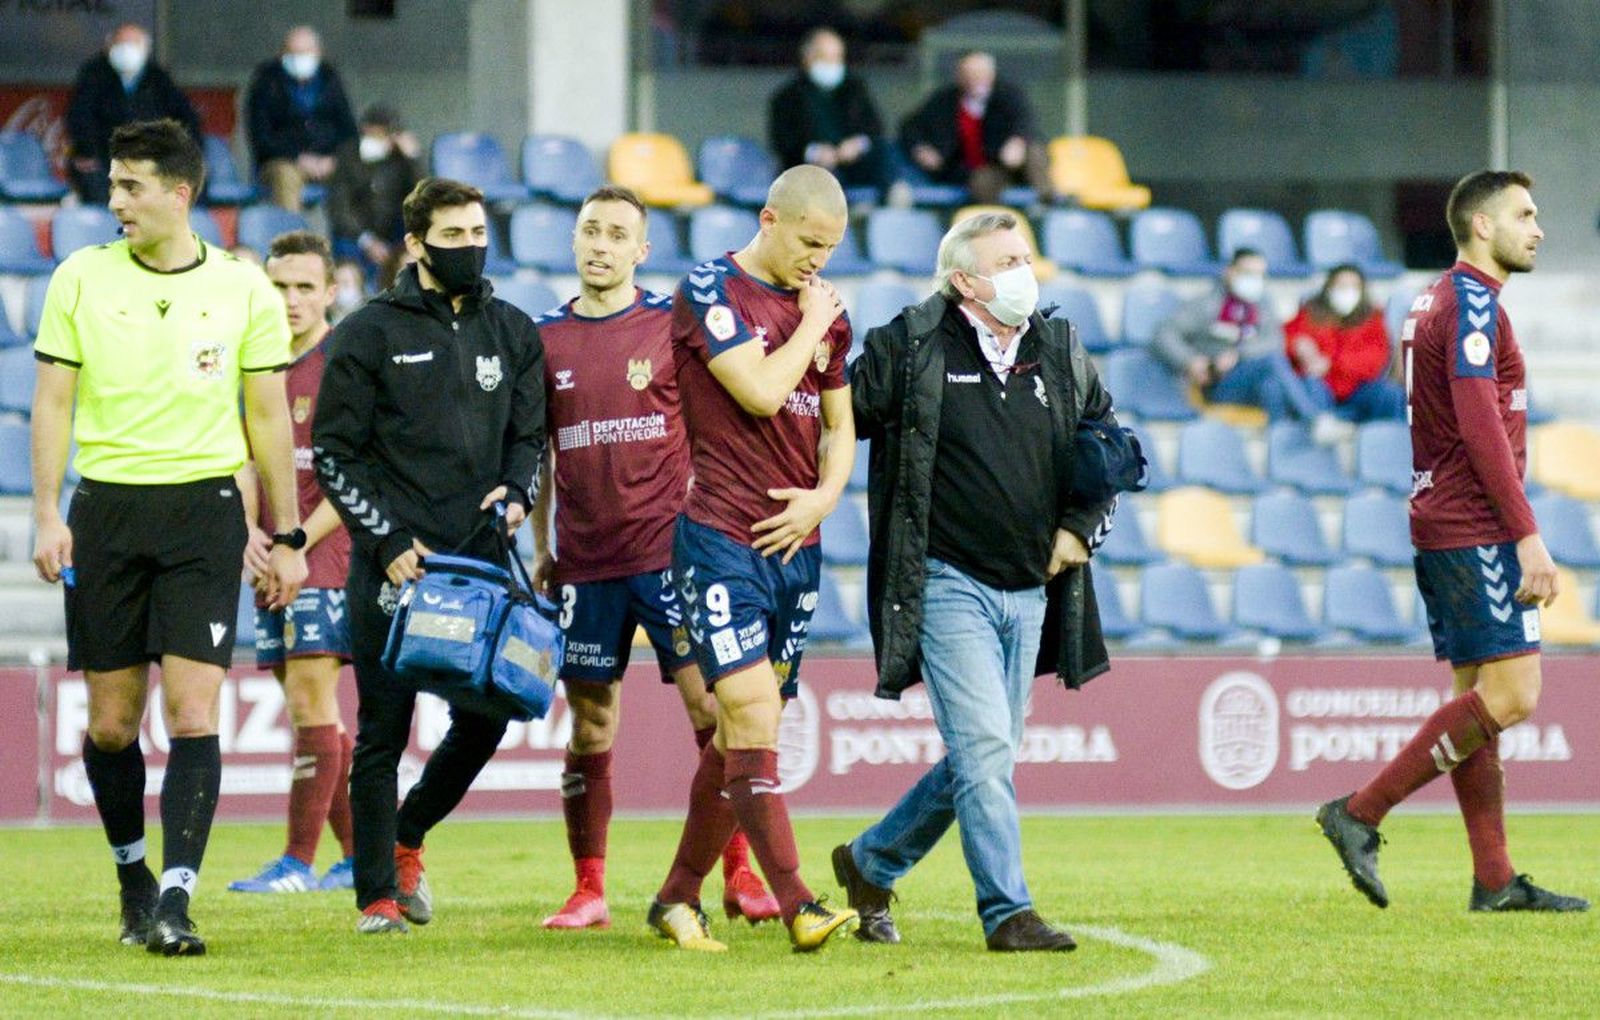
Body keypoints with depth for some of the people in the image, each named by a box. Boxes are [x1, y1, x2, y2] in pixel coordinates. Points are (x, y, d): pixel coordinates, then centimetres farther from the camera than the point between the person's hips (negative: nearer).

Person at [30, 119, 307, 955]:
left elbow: (268, 418, 7)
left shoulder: (244, 291, 1)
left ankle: (175, 901, -15)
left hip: (204, 507, -1)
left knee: (193, 712, -12)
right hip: (107, 504, 1)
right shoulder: (80, 279, 3)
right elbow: (54, 401, 5)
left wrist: (287, 540, 7)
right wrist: (47, 515, -5)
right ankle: (132, 872, 27)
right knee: (111, 722, 5)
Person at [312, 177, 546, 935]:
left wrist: (516, 492, -5)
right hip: (390, 562, -4)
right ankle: (377, 894, 5)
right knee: (383, 733, -3)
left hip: (481, 559, 4)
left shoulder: (513, 333, 13)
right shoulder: (369, 333, 1)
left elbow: (530, 435, 17)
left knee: (484, 721, 2)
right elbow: (334, 452, 0)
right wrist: (388, 544, -9)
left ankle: (406, 838, 27)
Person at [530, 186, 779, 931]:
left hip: (669, 551, -2)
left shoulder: (675, 325, 2)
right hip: (585, 560, 2)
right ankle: (588, 890, 11)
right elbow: (536, 453, 15)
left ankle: (739, 875, -3)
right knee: (590, 727, 5)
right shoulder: (546, 338, 9)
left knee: (713, 708, -7)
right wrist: (539, 548, 12)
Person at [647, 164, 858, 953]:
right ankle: (798, 908, -20)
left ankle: (679, 896, 19)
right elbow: (761, 392, -18)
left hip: (794, 543, 7)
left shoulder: (827, 310, 13)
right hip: (720, 539, -7)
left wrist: (824, 495, 2)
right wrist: (811, 325, -5)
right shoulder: (710, 292, -7)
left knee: (739, 734, 9)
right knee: (752, 717, -15)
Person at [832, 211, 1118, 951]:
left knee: (982, 758, 11)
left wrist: (1081, 527, 10)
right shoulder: (910, 348, -6)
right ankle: (1007, 912, -9)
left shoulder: (1061, 354, 9)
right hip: (948, 584, -6)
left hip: (1029, 592, 6)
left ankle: (870, 864, 29)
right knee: (984, 748, -13)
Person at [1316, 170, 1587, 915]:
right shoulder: (1472, 304, -12)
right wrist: (1529, 538, -21)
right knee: (1509, 696, -11)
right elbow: (1481, 428, -20)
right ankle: (1361, 814, -12)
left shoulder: (1437, 302, 18)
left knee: (1479, 697, 8)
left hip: (1442, 524, 10)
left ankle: (1494, 880, 7)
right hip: (1476, 532, -10)